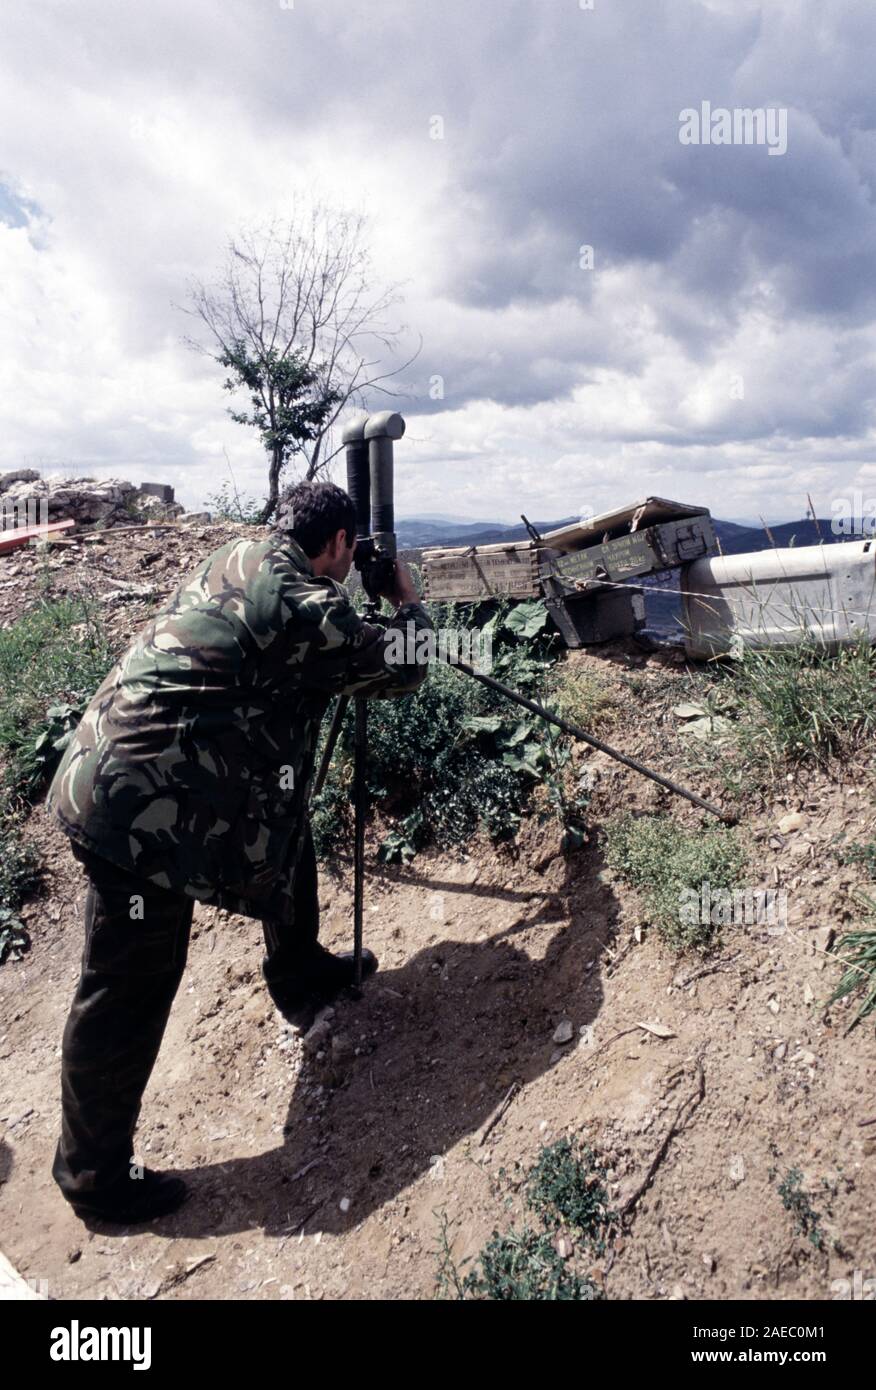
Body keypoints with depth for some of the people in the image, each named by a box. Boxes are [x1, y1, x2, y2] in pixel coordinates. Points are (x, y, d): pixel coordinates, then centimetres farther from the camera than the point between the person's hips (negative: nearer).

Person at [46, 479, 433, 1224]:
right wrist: (407, 597, 13)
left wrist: (370, 603, 24)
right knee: (128, 993, 3)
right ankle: (94, 1175, 22)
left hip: (116, 766, 10)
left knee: (288, 825, 24)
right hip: (140, 805, -10)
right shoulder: (305, 606, -16)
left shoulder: (242, 559, 10)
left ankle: (302, 974, 44)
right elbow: (403, 668, -3)